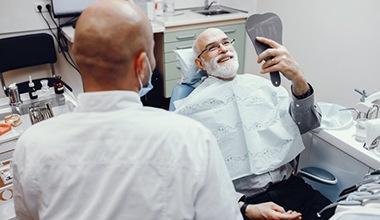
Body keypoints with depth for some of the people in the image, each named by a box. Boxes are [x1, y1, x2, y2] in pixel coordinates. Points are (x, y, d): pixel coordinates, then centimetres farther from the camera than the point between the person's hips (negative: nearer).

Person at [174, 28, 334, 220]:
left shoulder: (262, 85, 11)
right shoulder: (192, 108, 0)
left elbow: (306, 124, 3)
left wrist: (298, 79, -16)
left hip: (288, 185, 4)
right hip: (239, 200, -3)